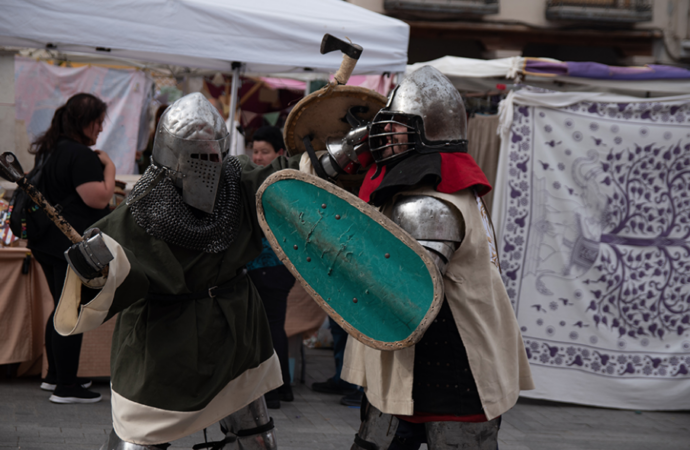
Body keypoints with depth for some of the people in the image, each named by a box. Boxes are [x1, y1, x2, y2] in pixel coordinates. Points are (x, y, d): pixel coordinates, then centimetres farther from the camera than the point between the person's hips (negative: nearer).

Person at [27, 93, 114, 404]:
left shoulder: (49, 150, 14)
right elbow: (99, 198, -21)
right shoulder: (81, 156, -18)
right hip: (73, 246, -10)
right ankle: (66, 387, 1)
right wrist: (108, 167, -8)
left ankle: (54, 375, 28)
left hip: (47, 242, 10)